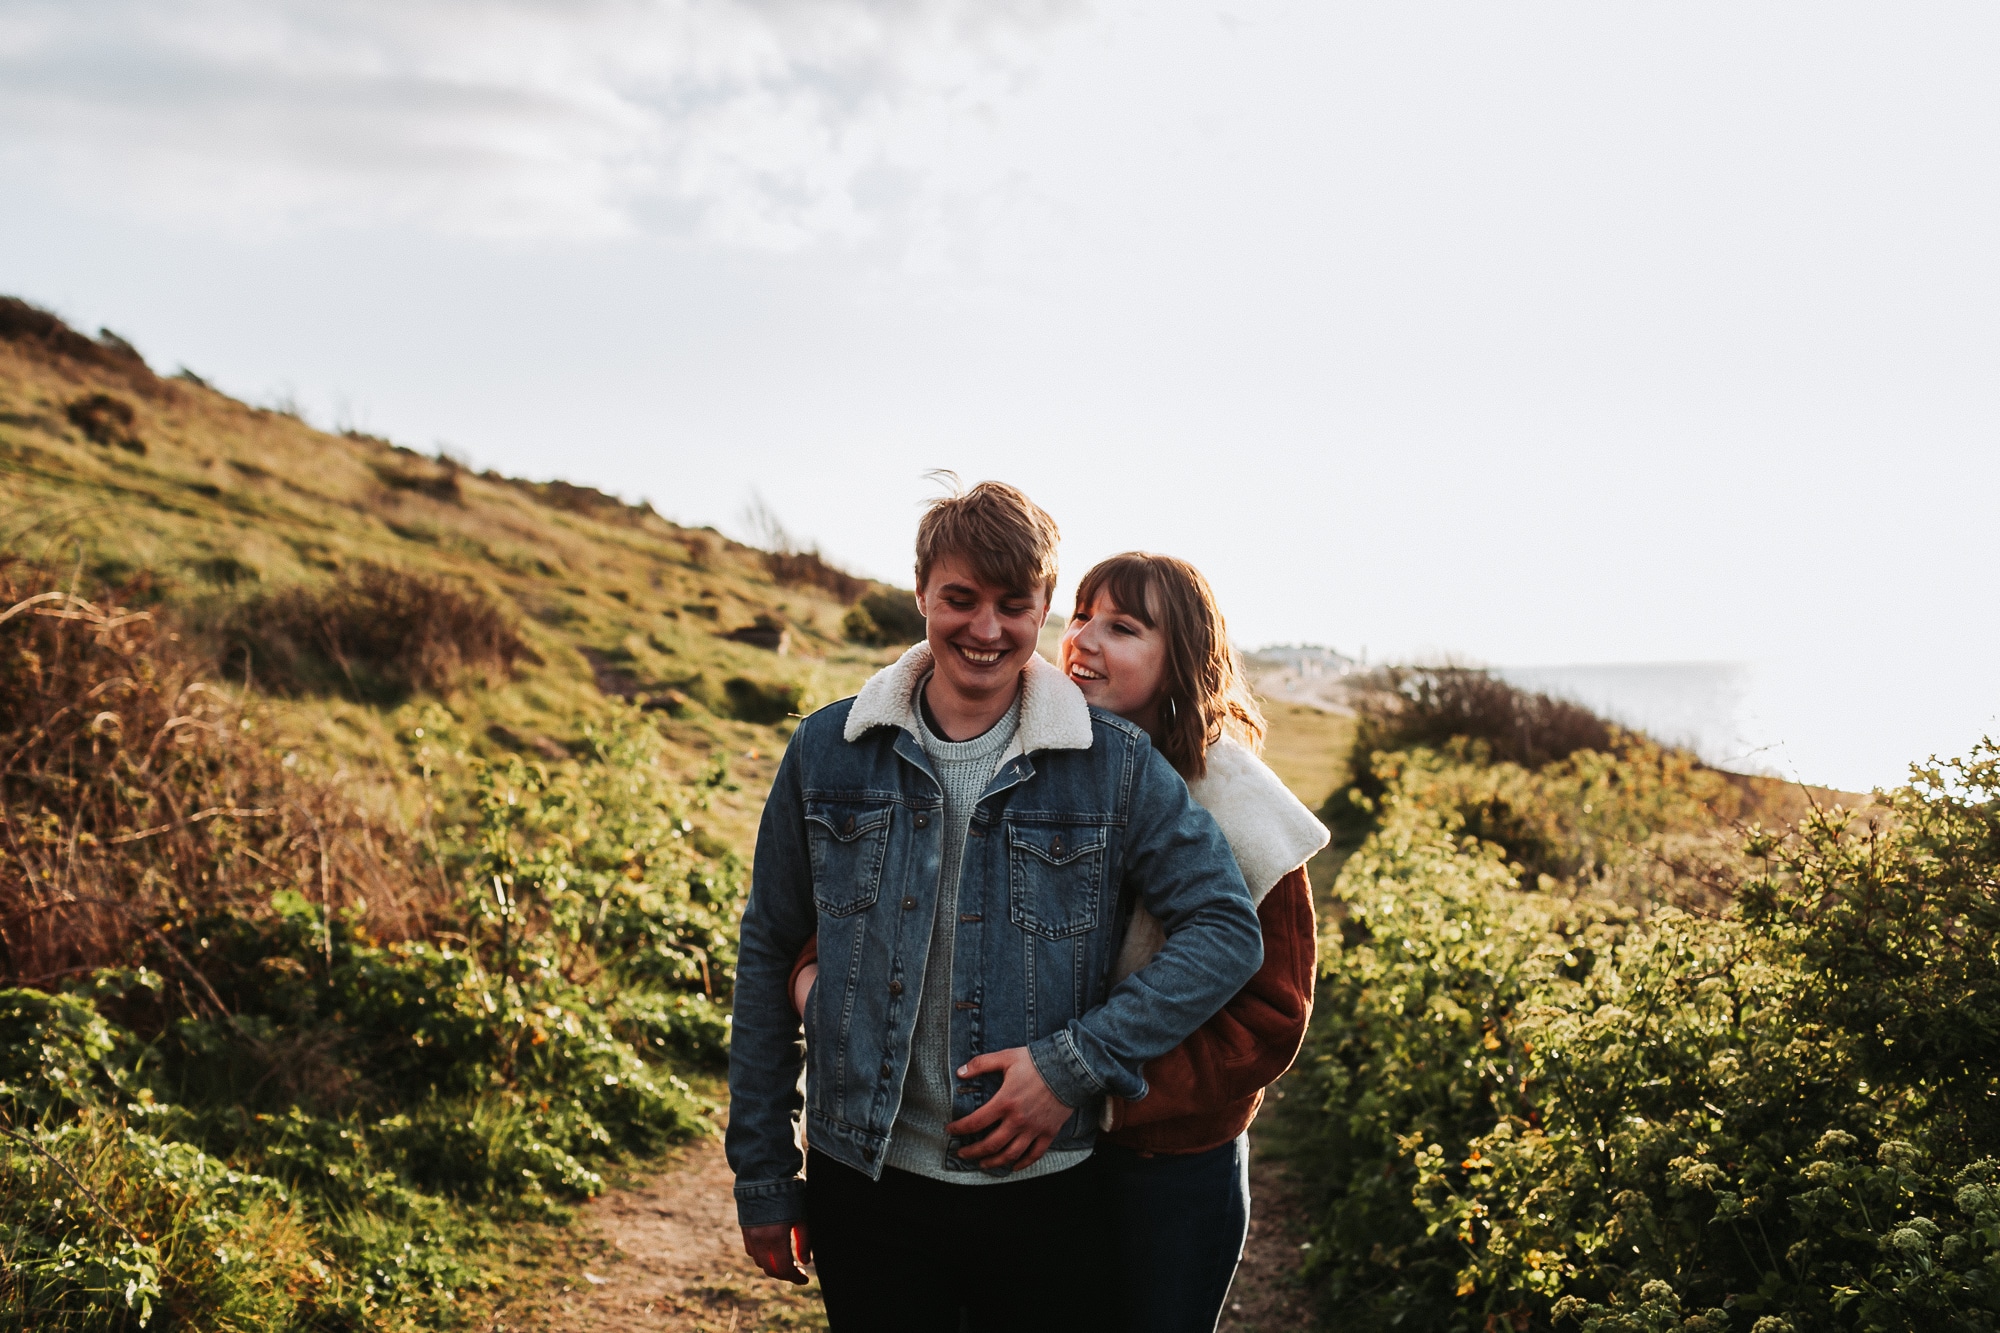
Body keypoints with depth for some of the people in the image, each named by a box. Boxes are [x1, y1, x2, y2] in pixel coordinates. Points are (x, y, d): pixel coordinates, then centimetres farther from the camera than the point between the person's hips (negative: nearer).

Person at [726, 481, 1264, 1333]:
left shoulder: (1116, 766, -4)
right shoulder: (829, 753, 1)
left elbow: (1228, 931, -7)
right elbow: (767, 958, 6)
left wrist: (1077, 1063, -17)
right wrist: (761, 1178, 6)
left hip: (1046, 1190, -1)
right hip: (866, 1187, 1)